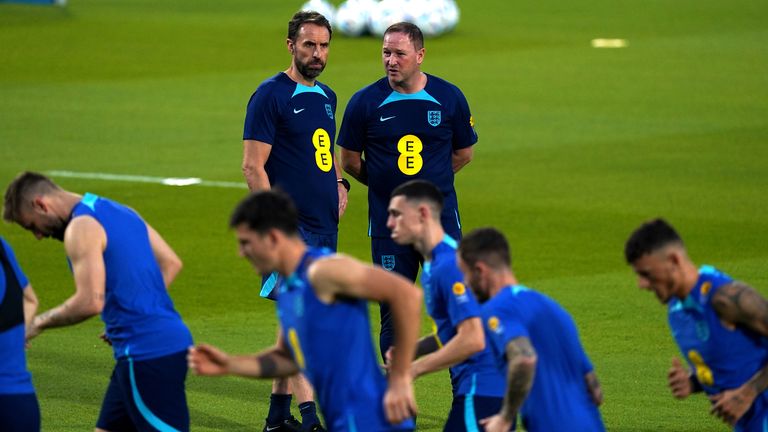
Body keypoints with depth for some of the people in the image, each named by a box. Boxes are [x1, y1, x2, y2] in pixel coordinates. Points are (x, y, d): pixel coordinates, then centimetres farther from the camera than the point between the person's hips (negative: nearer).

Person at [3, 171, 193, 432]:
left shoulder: (82, 228, -13)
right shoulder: (119, 212, 17)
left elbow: (90, 302, -22)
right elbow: (171, 263, 19)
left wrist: (38, 324, -9)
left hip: (146, 355, -10)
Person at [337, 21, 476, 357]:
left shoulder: (449, 98, 0)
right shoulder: (365, 102, -3)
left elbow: (463, 153, 13)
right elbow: (349, 160, 8)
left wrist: (430, 182, 12)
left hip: (441, 219, 0)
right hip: (388, 225, 0)